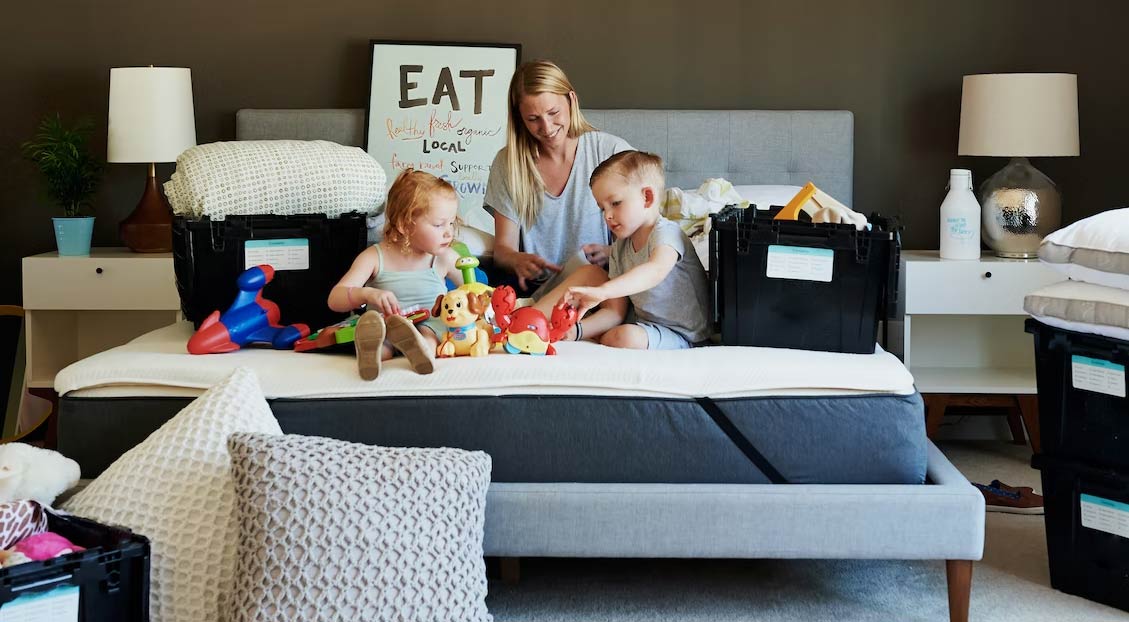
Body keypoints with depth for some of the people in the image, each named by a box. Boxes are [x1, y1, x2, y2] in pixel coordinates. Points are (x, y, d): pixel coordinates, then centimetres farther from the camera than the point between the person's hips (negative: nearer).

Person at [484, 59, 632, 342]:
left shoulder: (612, 151, 3)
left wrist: (612, 253, -19)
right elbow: (502, 248, 7)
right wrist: (519, 261, -19)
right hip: (537, 292, 1)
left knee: (589, 273, -39)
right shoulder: (508, 163, 9)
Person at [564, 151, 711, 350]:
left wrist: (601, 292, -50)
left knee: (624, 337, -30)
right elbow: (615, 312, 8)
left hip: (681, 336, -7)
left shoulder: (666, 234, -14)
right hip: (646, 326, 7)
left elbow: (656, 270, -38)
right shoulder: (620, 248, 10)